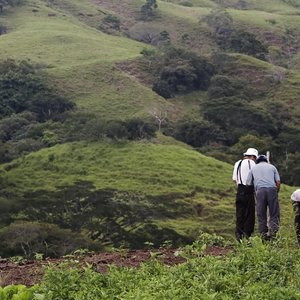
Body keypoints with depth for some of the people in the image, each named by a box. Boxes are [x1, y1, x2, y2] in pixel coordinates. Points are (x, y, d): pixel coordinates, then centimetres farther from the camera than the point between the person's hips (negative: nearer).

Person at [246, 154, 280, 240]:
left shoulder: (253, 168, 23)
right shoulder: (272, 167, 23)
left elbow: (248, 183, 17)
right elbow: (278, 182, 12)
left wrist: (253, 193, 30)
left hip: (260, 190, 1)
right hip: (272, 189, 0)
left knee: (261, 215, 5)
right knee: (274, 214, 0)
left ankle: (263, 235, 1)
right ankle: (272, 230, -22)